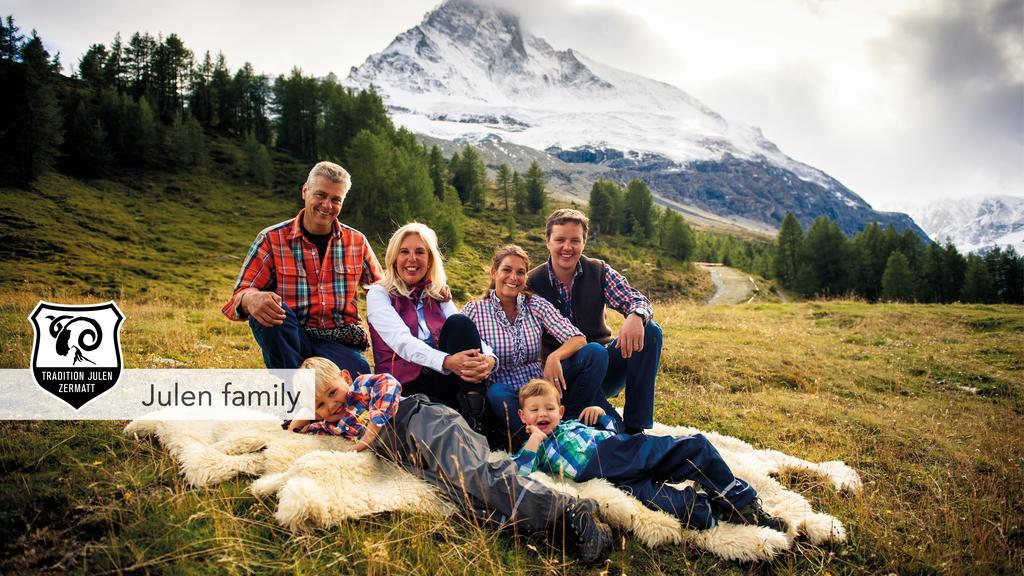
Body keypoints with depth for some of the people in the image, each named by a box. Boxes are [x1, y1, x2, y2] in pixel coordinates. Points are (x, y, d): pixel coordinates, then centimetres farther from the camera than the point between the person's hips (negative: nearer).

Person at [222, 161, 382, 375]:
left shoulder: (357, 242, 8)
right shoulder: (271, 239, 1)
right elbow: (240, 294, -3)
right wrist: (252, 299, -30)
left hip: (340, 344, 1)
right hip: (289, 340, -1)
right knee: (268, 310, -34)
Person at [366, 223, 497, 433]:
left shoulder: (439, 296, 16)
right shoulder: (379, 294, 2)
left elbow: (466, 332, -2)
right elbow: (402, 342, -17)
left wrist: (489, 359, -27)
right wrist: (447, 361, -36)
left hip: (444, 380, 4)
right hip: (405, 388, -4)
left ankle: (478, 422, -33)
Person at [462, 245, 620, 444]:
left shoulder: (537, 305, 7)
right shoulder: (474, 311, 1)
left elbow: (578, 339, -3)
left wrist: (555, 356, -25)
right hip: (504, 390, -3)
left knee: (595, 353, -15)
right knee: (497, 394, -40)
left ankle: (573, 419, -9)